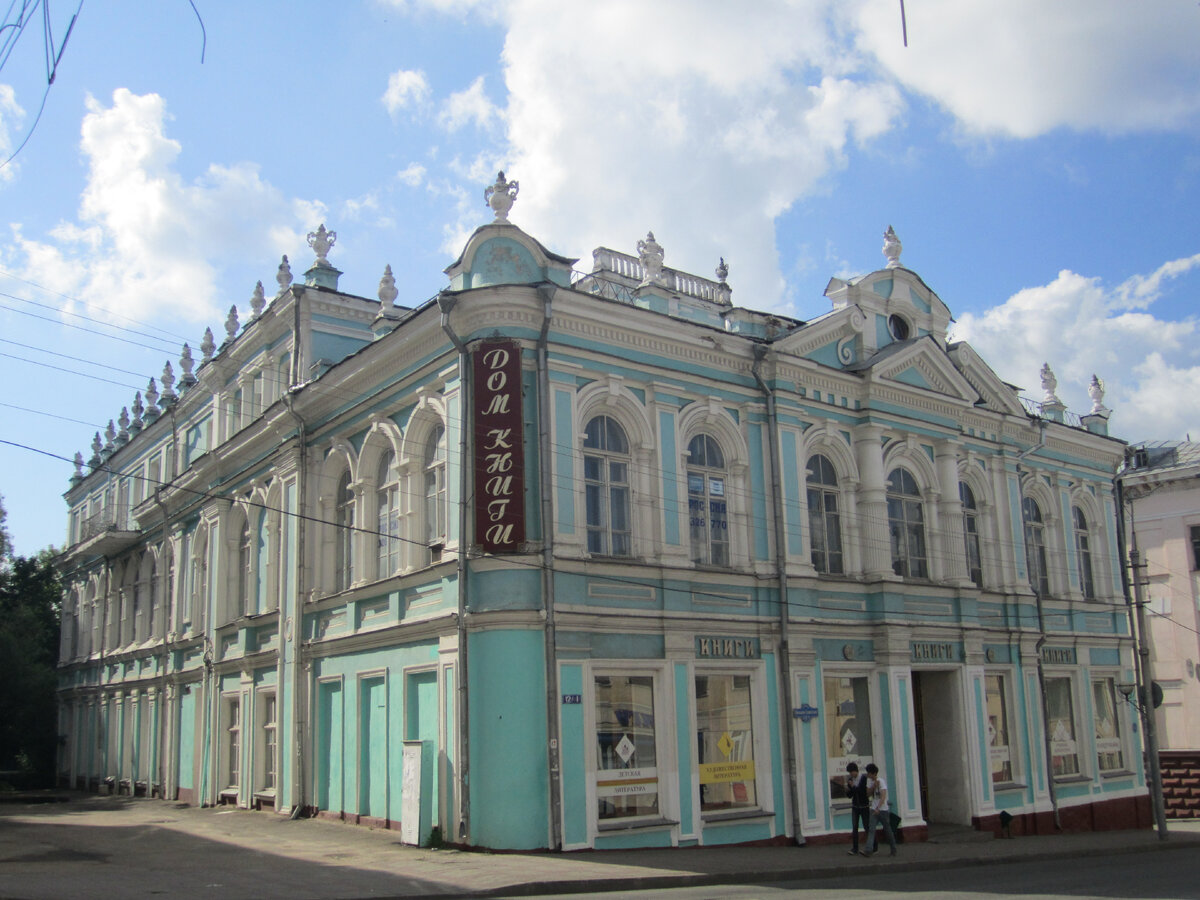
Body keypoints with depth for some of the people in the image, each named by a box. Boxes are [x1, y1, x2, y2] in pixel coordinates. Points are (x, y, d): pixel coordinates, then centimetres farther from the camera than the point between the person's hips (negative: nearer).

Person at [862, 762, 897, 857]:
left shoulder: (881, 781, -16)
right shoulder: (869, 780, 7)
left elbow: (883, 796, -26)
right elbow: (868, 794, 6)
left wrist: (878, 808, -37)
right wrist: (874, 786, -11)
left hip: (883, 809, -5)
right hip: (874, 809, 5)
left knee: (887, 830, 6)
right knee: (871, 829, -9)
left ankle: (893, 849, 22)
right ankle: (869, 850, -17)